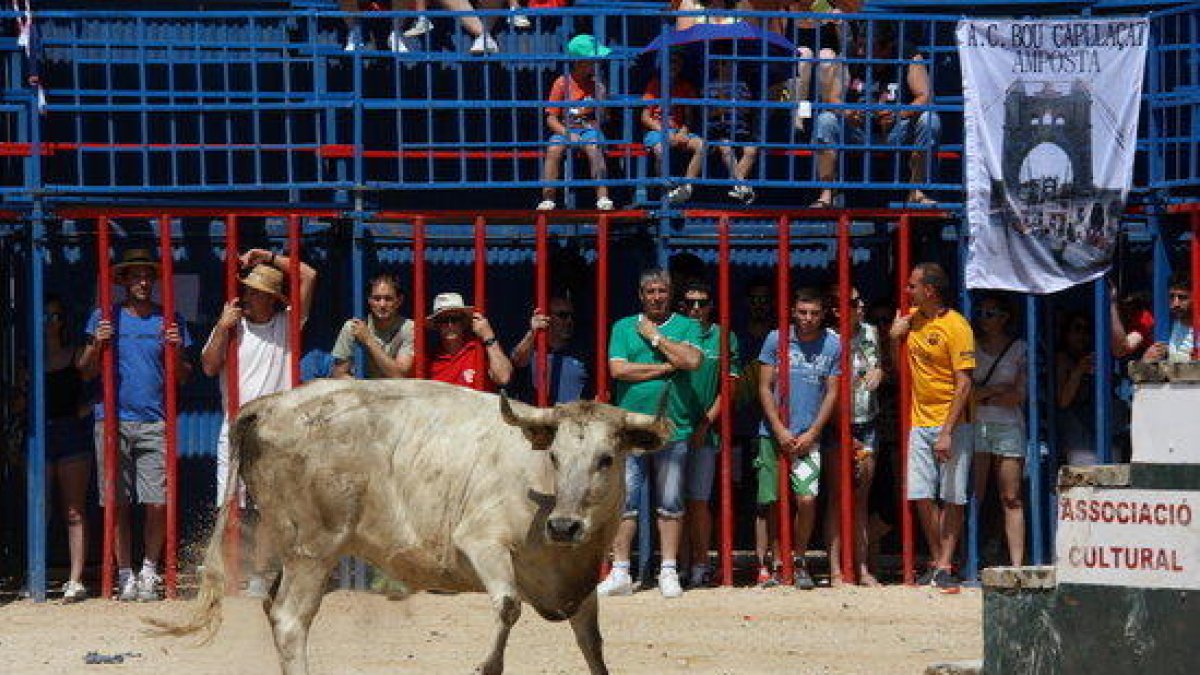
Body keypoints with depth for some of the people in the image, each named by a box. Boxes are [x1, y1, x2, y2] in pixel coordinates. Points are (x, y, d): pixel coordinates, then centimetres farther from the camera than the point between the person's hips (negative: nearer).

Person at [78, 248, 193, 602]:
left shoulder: (170, 321, 11)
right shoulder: (105, 318, 9)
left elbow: (184, 377, 13)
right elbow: (86, 372, 9)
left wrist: (176, 351, -6)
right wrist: (97, 344, -9)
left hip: (154, 424, 0)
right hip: (113, 421, 0)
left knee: (158, 503, -7)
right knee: (118, 504, -1)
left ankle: (149, 572, 8)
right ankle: (125, 574, 9)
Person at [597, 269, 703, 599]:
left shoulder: (686, 327, 10)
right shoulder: (623, 327, 11)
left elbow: (692, 360, -9)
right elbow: (618, 369, -3)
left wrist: (655, 337, -3)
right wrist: (667, 367, -4)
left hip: (673, 428, 0)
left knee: (670, 503, 3)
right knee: (625, 501, -3)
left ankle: (668, 572, 9)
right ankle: (620, 573, 0)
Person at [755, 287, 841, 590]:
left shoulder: (833, 345, 3)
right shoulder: (776, 340, 1)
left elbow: (832, 393, 5)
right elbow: (765, 388, 2)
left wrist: (811, 434, -4)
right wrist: (781, 431, -7)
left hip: (809, 437, 0)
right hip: (774, 435, 0)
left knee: (807, 499, -10)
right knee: (769, 503, 0)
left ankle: (798, 562, 5)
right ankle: (765, 564, 7)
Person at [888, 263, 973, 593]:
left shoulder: (956, 327, -12)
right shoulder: (912, 318, 10)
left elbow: (963, 384, -16)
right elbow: (899, 368, 23)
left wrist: (947, 432, -21)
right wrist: (895, 338, 3)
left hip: (951, 425, -6)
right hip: (920, 423, 6)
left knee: (952, 498, -3)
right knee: (922, 496, 1)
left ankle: (945, 566, -4)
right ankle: (936, 562, 11)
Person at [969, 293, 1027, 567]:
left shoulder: (1019, 349, 8)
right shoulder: (971, 346, 11)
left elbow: (1019, 396, -1)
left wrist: (981, 395, -2)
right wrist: (996, 390, -7)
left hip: (1008, 426, -1)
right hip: (975, 425, 1)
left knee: (1011, 499, -4)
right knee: (973, 496, -6)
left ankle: (1017, 563, -7)